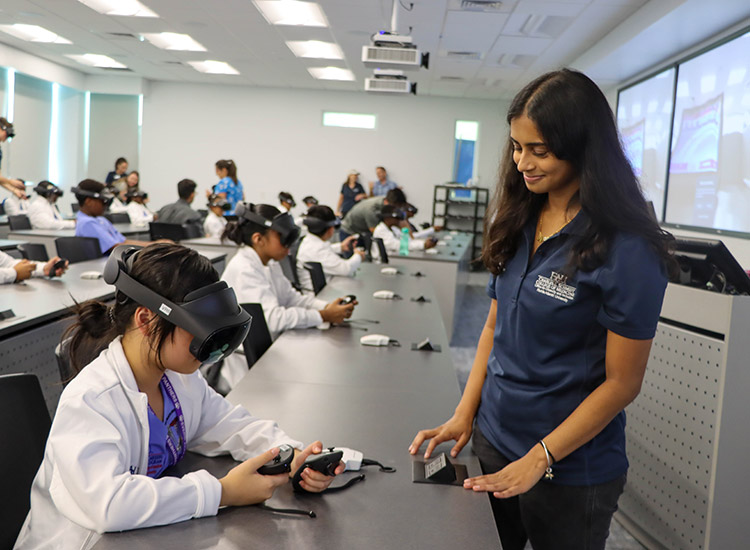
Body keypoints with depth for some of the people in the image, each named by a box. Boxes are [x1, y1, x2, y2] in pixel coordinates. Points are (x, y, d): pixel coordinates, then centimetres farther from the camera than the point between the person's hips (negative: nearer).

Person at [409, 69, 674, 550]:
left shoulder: (628, 252, -18)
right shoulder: (518, 222, 2)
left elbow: (621, 383, -15)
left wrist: (538, 460, -17)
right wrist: (465, 413, -1)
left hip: (570, 470, -5)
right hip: (491, 440, 6)